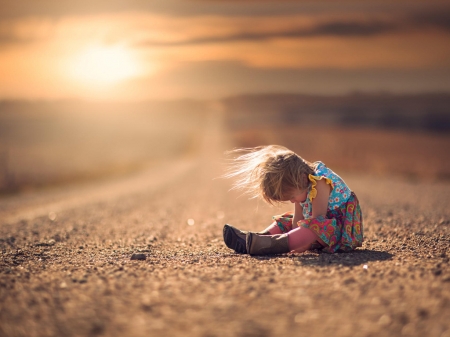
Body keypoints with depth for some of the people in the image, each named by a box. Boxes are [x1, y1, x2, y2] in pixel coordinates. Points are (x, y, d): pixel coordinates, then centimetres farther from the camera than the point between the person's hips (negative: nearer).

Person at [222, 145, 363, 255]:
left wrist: (305, 244, -30)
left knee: (316, 226, -36)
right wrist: (296, 241, -12)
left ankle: (270, 244, -53)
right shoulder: (301, 185, 3)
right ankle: (249, 240, -15)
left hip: (341, 227, -9)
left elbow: (318, 219, -26)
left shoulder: (320, 182, -22)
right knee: (286, 222, 5)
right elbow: (298, 218, 0)